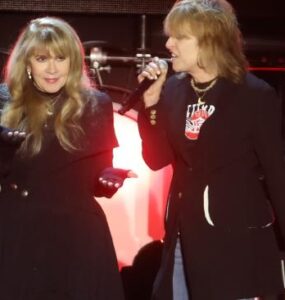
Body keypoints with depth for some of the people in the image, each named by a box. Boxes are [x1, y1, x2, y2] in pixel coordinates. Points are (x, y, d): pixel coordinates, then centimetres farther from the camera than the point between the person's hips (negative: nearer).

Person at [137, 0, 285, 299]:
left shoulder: (255, 95, -11)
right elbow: (156, 159, 5)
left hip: (238, 239, -5)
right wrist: (151, 103, -8)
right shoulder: (173, 90, 3)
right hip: (183, 235, 5)